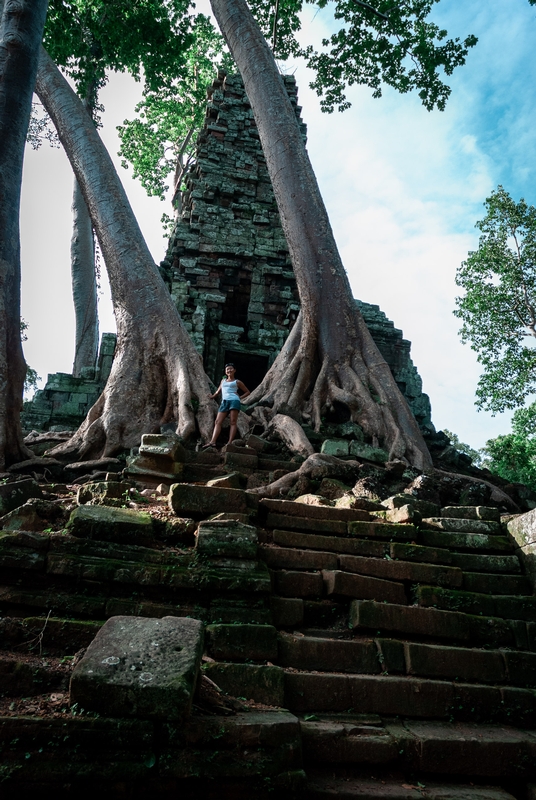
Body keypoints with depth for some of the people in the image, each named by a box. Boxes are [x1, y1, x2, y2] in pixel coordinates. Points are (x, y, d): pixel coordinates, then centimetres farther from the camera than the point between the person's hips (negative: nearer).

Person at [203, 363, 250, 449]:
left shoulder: (237, 382, 17)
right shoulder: (223, 381, 29)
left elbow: (248, 392, 20)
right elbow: (218, 391, 44)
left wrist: (240, 397, 8)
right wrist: (213, 396, 44)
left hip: (234, 400, -4)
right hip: (224, 402, 4)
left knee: (233, 422, -13)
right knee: (218, 422, -12)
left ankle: (230, 443, -24)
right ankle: (213, 441, -23)